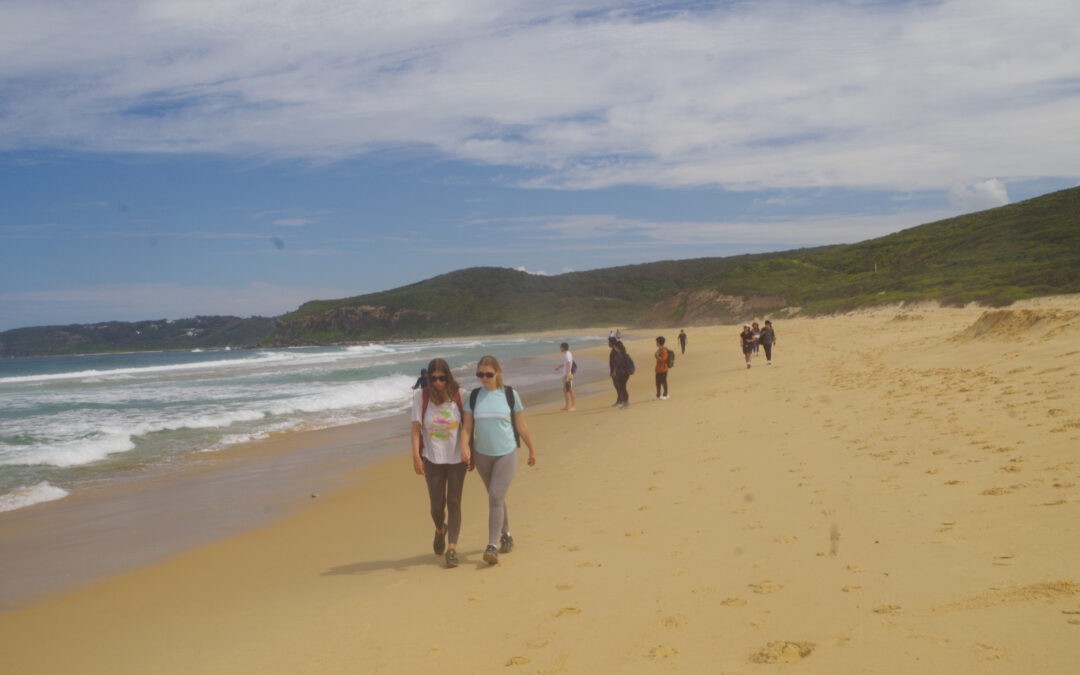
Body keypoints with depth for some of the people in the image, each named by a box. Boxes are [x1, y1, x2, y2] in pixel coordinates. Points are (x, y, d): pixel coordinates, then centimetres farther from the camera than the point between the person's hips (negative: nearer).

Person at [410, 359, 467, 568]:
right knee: (437, 505, 4)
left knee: (454, 502, -3)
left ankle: (453, 548, 2)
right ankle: (440, 530, 37)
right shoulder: (421, 396, -5)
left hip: (457, 457, 0)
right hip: (432, 458, 0)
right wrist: (416, 456, -17)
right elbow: (416, 427, -8)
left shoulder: (458, 395, -4)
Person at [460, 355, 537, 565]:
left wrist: (532, 449, 12)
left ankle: (492, 546, -13)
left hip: (506, 454, -3)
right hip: (482, 455, 3)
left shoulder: (510, 394, -4)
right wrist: (464, 447, -19)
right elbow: (467, 427, -1)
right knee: (496, 498, 15)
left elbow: (521, 426, 4)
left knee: (496, 498, -14)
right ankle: (506, 535, 33)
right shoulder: (473, 396, 1)